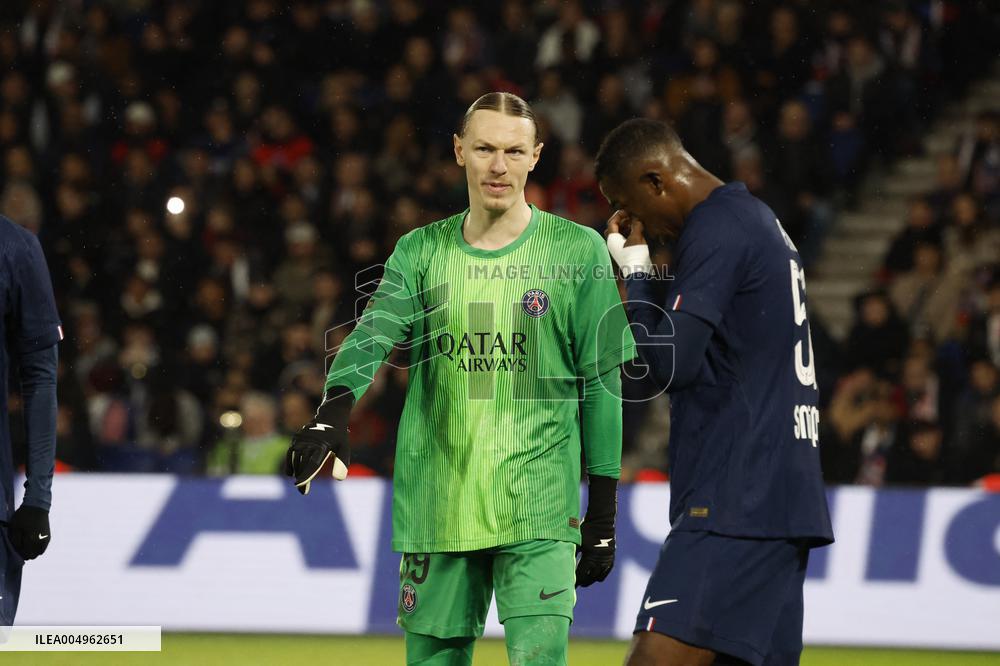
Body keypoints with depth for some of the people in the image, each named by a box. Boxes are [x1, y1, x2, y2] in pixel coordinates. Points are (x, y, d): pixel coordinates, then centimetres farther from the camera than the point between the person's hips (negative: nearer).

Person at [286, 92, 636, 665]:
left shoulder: (578, 251, 2)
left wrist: (603, 515, 1)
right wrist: (335, 410, -31)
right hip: (436, 507, 2)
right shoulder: (421, 252, 7)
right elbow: (375, 331, -10)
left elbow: (602, 383, 3)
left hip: (539, 513, -2)